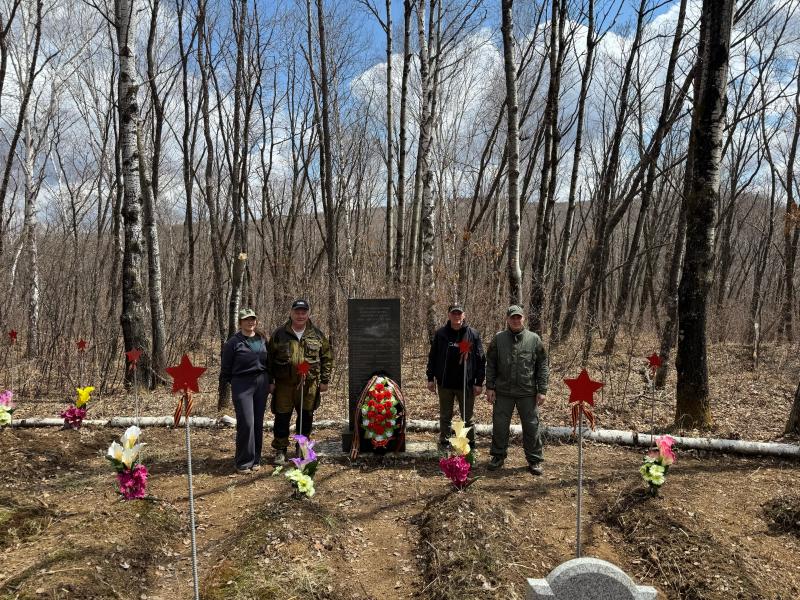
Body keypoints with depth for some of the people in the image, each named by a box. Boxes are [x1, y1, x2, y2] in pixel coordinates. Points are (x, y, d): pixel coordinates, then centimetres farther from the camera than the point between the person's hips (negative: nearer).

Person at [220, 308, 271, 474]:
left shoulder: (262, 339, 8)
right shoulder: (234, 342, -6)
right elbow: (226, 367, 0)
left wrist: (269, 382, 11)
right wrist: (226, 382, 2)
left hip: (261, 383, 5)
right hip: (242, 385, -4)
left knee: (258, 423, 8)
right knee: (246, 423, -8)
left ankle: (256, 459, 19)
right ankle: (243, 462, 3)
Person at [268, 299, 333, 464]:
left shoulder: (317, 334, 4)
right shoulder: (279, 334, 1)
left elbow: (327, 357, 8)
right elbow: (270, 358, 5)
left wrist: (325, 380, 5)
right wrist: (269, 381, 2)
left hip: (309, 384, 1)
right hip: (284, 384, -1)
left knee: (306, 417, 11)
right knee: (282, 417, 3)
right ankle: (280, 450, 18)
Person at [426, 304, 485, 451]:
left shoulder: (473, 334, -3)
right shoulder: (440, 334, 2)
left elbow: (481, 360, -2)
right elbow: (432, 357, 7)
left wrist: (479, 382, -5)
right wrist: (430, 378, 4)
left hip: (466, 384, -1)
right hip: (445, 383, 1)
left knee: (467, 417, 10)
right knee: (445, 416, 13)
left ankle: (470, 443, 23)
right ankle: (444, 442, 26)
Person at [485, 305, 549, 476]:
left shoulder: (534, 339, 0)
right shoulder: (498, 339, 1)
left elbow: (543, 366, 1)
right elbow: (490, 365, 4)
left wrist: (542, 390, -4)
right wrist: (490, 387, -1)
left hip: (528, 392, -1)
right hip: (503, 392, 1)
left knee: (531, 426, 5)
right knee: (500, 425, 9)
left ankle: (535, 460, 19)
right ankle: (498, 456, 26)